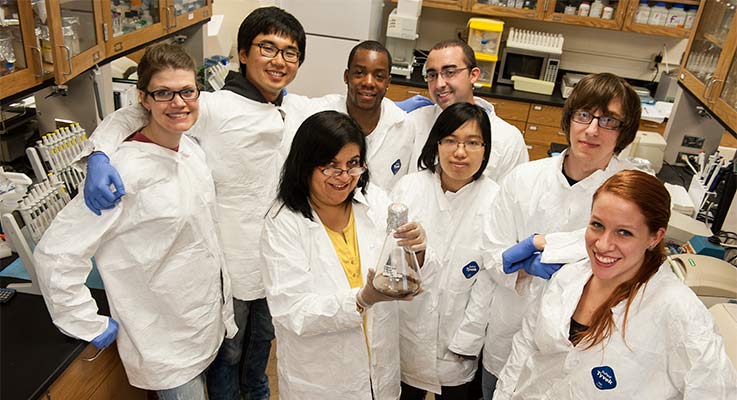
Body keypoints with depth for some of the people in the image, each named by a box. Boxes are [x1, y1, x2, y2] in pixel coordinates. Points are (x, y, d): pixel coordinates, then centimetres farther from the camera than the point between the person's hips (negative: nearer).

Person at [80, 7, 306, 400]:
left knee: (263, 336, 31)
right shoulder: (214, 107, -21)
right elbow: (132, 114, -19)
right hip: (230, 260, -6)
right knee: (228, 349, 19)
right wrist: (100, 155, -36)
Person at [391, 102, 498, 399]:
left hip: (456, 341, -1)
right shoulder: (408, 187, -9)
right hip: (403, 333, 1)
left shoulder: (496, 202, -12)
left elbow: (488, 283, -9)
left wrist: (466, 341, -7)